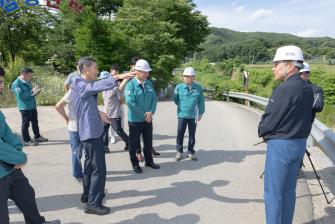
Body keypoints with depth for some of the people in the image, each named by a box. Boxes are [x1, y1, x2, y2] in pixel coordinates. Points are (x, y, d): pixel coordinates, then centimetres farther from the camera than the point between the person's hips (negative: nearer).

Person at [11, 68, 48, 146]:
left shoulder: (27, 82, 11)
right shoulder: (16, 83, -14)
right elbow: (21, 95, -24)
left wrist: (35, 93, 1)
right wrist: (32, 91, -22)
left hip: (32, 106, 8)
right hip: (25, 108, -8)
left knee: (35, 122, 17)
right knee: (25, 124, 2)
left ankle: (37, 137, 31)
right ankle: (26, 141, 12)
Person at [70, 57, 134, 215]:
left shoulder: (85, 86, 16)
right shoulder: (79, 86, -18)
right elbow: (98, 86, -33)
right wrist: (118, 77, -39)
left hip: (91, 131, 11)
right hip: (91, 132, -11)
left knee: (90, 165, 20)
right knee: (99, 169, -6)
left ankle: (87, 195, 34)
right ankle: (93, 204, 2)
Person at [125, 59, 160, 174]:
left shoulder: (149, 83, 3)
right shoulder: (130, 85, -15)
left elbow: (154, 99, 2)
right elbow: (130, 103, -23)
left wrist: (151, 112, -15)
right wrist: (144, 115, -19)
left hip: (148, 119, 5)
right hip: (135, 120, -5)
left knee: (148, 142, 18)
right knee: (134, 143, 10)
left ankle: (149, 161, 36)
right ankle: (135, 164, 27)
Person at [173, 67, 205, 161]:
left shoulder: (198, 88, -4)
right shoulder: (179, 87, -7)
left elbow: (201, 101, 3)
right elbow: (175, 99, 8)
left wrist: (200, 113, 3)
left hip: (193, 116, 1)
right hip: (182, 115, -1)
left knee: (192, 135, 11)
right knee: (180, 134, 5)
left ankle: (190, 152, 25)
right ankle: (179, 152, 20)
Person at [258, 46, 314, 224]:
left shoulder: (284, 89, -20)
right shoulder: (308, 89, 6)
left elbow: (268, 120, -18)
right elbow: (307, 117, 14)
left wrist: (262, 132, 4)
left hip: (280, 145, -9)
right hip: (300, 143, 9)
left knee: (273, 193, 3)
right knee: (288, 190, 17)